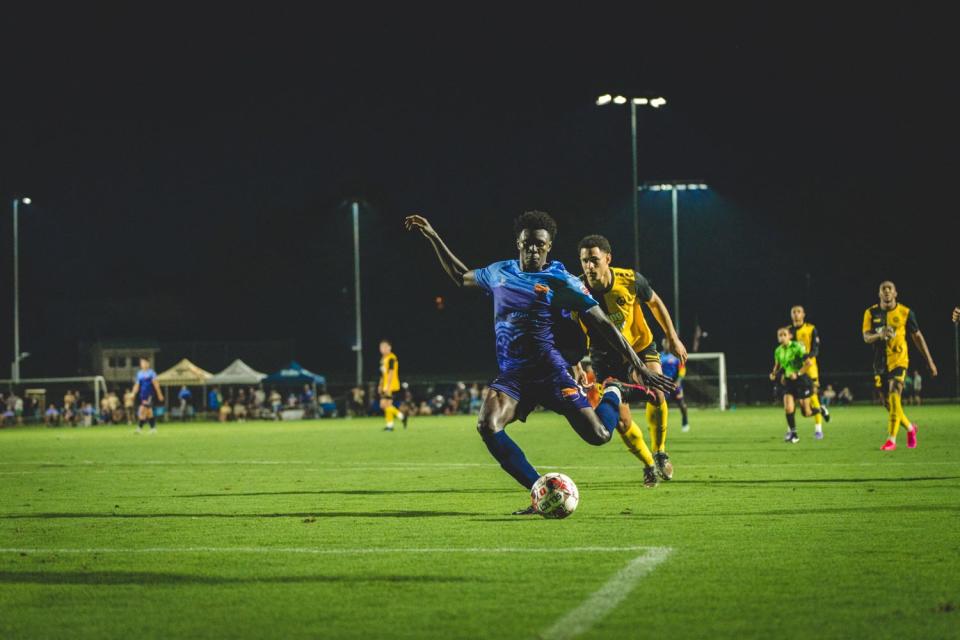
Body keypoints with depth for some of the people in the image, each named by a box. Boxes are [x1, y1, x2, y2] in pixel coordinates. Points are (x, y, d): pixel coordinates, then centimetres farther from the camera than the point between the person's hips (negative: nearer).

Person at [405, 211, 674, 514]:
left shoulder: (560, 280, -4)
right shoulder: (499, 273, 11)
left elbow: (602, 324, -5)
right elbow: (461, 276, 32)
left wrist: (638, 365, -10)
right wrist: (433, 237, 29)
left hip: (550, 372, -3)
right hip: (511, 375, 3)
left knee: (598, 436, -13)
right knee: (487, 426, -28)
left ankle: (612, 394, 27)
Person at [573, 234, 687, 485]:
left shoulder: (630, 280, -20)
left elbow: (655, 303, 1)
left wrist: (672, 338, 5)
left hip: (641, 346, 0)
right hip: (606, 358, 0)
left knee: (656, 396, -25)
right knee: (622, 421, -7)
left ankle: (660, 452, 1)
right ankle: (648, 464, 20)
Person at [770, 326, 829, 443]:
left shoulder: (797, 347, -16)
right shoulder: (778, 351, 1)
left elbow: (809, 364, -16)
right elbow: (777, 366, 17)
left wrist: (797, 374, -22)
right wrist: (774, 374, -3)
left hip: (801, 380, -4)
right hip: (788, 381, 4)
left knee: (806, 413, 2)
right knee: (788, 408, -14)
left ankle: (821, 410, 35)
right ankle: (792, 434, 1)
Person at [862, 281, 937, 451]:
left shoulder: (905, 312, -1)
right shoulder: (871, 313, 3)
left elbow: (917, 337, 6)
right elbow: (866, 337, -6)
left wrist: (929, 361, 7)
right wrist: (880, 335, -29)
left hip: (899, 361, -3)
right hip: (880, 363, 4)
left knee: (894, 398, -19)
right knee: (889, 403, 9)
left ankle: (891, 440, -19)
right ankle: (910, 428, 34)